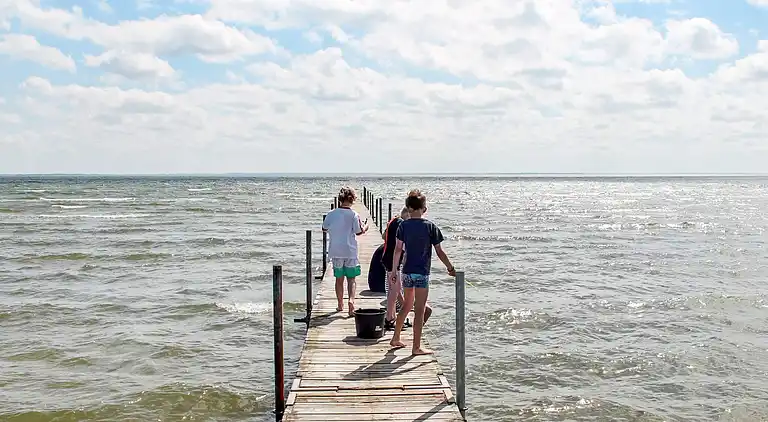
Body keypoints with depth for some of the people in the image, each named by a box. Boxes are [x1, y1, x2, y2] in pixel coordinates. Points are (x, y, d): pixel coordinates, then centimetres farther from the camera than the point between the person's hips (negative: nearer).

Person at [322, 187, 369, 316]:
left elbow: (324, 228, 8)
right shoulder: (354, 214, -12)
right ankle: (351, 300, -15)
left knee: (339, 279, 14)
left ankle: (340, 304, 22)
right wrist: (365, 226, 13)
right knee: (351, 279, 6)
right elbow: (358, 232, -6)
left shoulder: (332, 214, -3)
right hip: (350, 251, -2)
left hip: (336, 251, 2)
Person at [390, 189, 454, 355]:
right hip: (422, 273, -4)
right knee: (419, 310, 1)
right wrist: (451, 268, 7)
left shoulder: (403, 225, 0)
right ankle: (416, 347, 5)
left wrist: (394, 270, 6)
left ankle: (395, 338, 30)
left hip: (407, 272, 4)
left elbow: (398, 250, -1)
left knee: (407, 305, 21)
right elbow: (439, 252, -5)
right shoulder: (430, 226, -6)